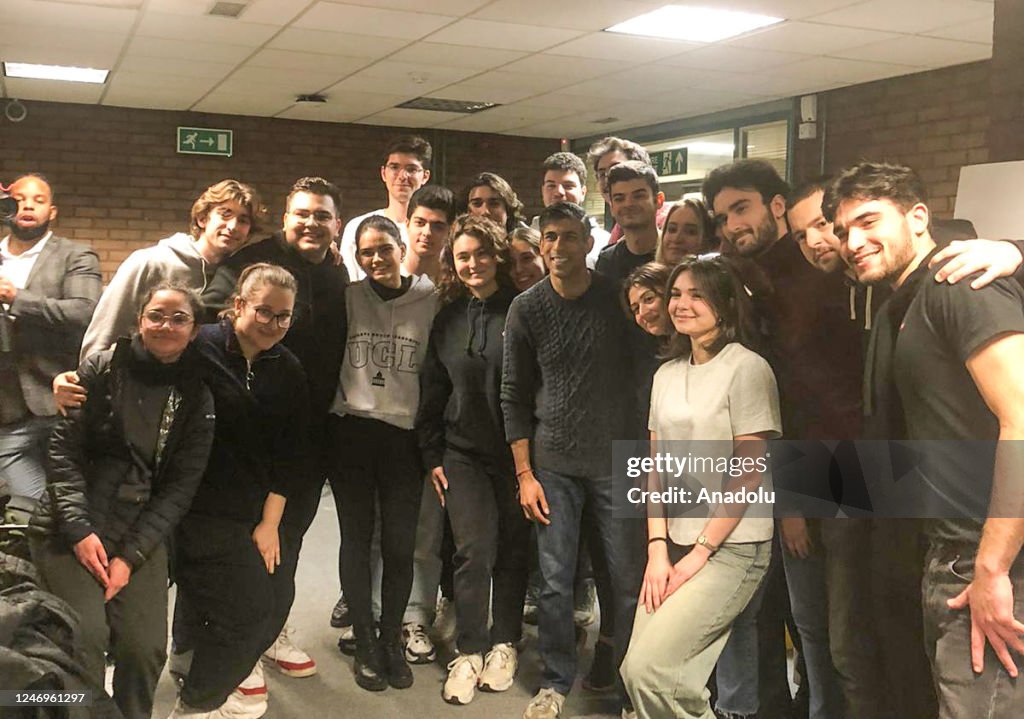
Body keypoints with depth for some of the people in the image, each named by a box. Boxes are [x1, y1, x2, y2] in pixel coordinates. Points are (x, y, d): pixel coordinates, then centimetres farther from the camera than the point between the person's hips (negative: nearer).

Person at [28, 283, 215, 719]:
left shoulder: (196, 400, 4)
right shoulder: (102, 369, -2)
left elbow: (180, 486, 1)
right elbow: (63, 450, -4)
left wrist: (131, 556, -7)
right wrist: (79, 529, -13)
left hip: (142, 535, 2)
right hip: (71, 529, -2)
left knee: (146, 648, -4)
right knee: (86, 637, -15)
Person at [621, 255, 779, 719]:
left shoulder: (747, 369, -9)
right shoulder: (666, 375, 12)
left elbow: (749, 475, -12)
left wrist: (699, 555, -12)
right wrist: (658, 550, 0)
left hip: (730, 549, -6)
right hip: (673, 545, 6)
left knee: (648, 669, -16)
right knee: (638, 673, -1)